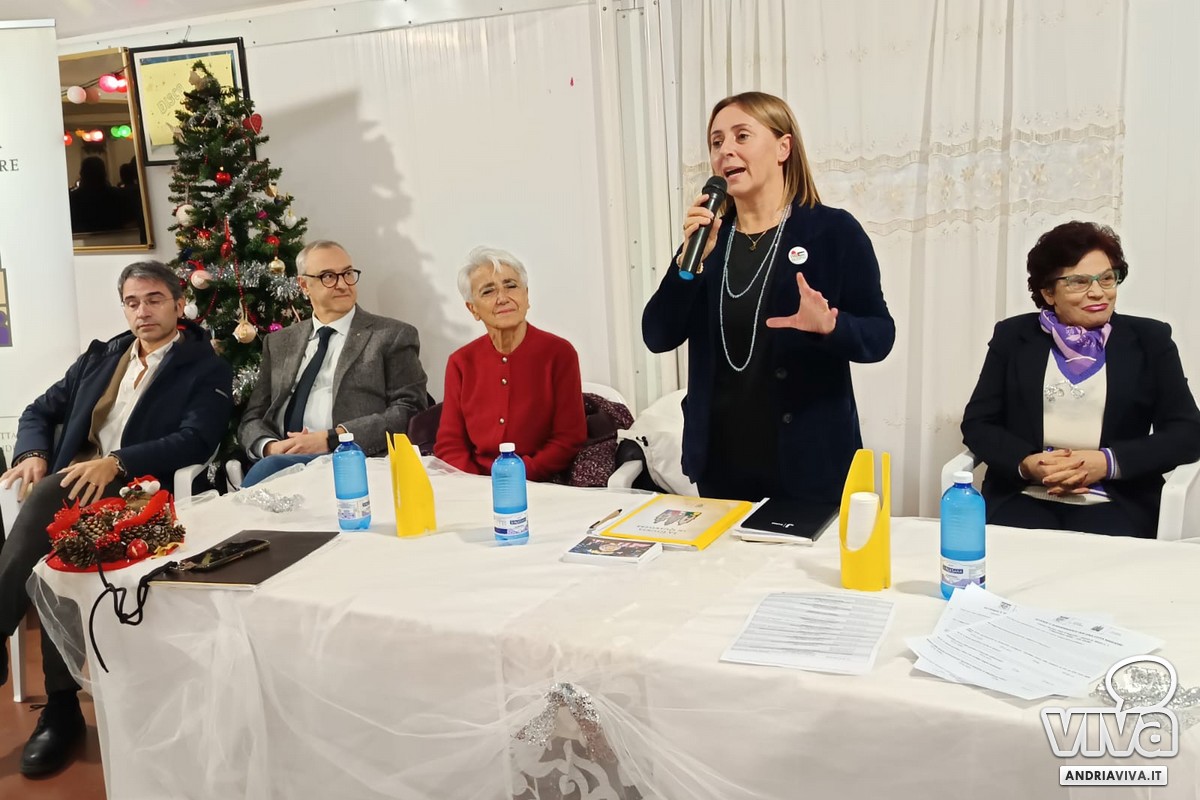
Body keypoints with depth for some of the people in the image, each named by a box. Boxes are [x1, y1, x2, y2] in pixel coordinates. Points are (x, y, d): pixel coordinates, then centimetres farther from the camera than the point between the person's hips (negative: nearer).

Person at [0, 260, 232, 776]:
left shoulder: (207, 370, 5)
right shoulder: (101, 356, 24)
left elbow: (196, 441, -10)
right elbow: (42, 410, 23)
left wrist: (116, 462, -24)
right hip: (70, 486, 5)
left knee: (49, 503, -33)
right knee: (54, 543, -31)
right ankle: (60, 706, -27)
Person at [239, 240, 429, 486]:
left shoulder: (393, 336, 7)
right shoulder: (279, 343, 21)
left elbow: (409, 411, -3)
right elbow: (253, 418, 18)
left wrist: (331, 438, -13)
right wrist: (270, 447, -6)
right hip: (281, 458, 4)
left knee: (268, 469, -31)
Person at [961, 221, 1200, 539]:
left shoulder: (1150, 339, 8)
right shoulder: (1013, 336, 9)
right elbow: (977, 422, 6)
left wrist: (1108, 462, -13)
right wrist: (1025, 463, -14)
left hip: (1115, 502, 0)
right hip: (1023, 496, 0)